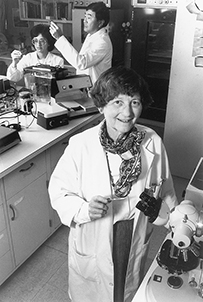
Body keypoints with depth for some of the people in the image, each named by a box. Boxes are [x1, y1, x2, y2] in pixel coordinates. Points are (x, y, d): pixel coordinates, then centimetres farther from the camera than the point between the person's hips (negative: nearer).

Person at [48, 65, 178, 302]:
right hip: (92, 243, -2)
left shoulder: (153, 143, -16)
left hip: (135, 239, 2)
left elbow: (165, 191, -1)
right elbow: (58, 190, -14)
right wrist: (84, 209, -31)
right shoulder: (80, 145, -23)